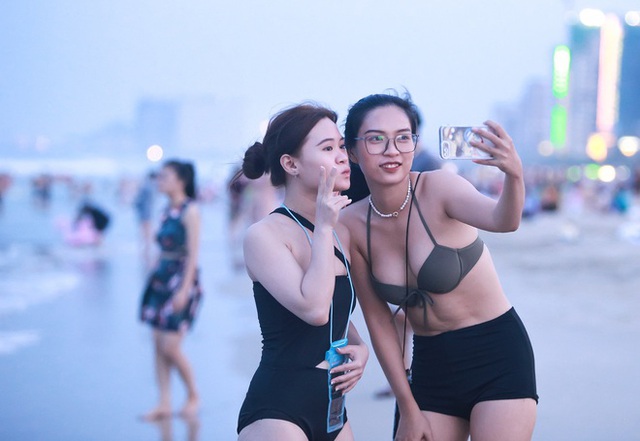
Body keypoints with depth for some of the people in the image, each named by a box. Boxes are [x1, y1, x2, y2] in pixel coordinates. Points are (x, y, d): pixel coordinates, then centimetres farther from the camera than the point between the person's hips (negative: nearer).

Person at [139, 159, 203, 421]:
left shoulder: (190, 211, -11)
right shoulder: (167, 210, 12)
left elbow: (193, 254, -15)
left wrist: (184, 289, -20)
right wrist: (155, 276, 15)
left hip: (182, 279, -8)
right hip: (161, 279, 8)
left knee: (170, 348, -7)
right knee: (158, 345, 5)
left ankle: (193, 396, 13)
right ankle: (164, 404, 11)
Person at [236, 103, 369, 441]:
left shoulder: (340, 235, 10)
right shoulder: (264, 234, -10)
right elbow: (314, 309, -23)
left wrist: (359, 348, 5)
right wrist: (322, 228, -15)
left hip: (332, 409, 7)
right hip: (277, 410, -7)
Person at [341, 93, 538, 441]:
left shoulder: (438, 188, -15)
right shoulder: (352, 225, -5)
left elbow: (502, 220, -35)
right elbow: (378, 321, 0)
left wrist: (514, 175, -56)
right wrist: (408, 408, 1)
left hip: (497, 357, -4)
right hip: (431, 366, 4)